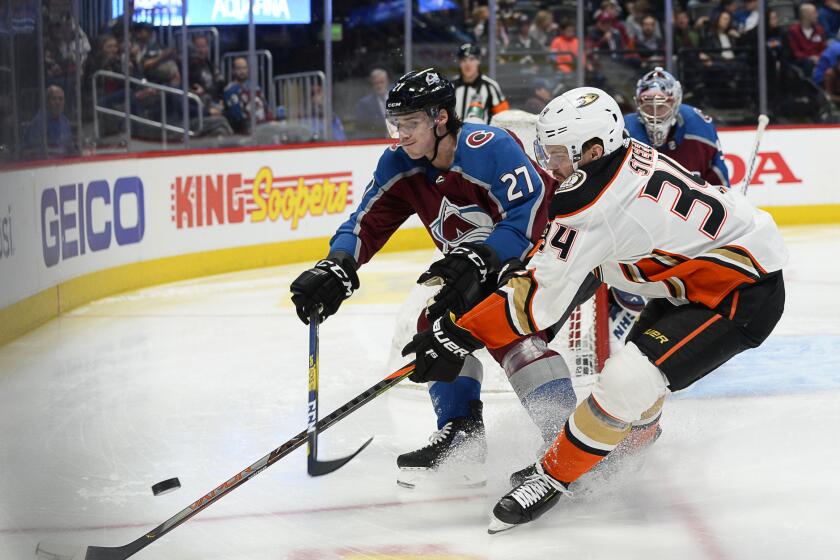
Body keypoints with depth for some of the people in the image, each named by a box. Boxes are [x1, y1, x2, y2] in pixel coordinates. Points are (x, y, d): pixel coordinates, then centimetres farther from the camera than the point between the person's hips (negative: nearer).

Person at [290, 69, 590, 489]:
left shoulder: (488, 148, -28)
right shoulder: (400, 166, -3)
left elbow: (530, 214, -35)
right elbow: (367, 225, -1)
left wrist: (477, 261, -44)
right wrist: (336, 268, -19)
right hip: (484, 269, 9)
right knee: (439, 320, -2)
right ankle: (461, 434, 3)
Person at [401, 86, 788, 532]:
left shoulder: (593, 203, -27)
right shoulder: (627, 155, 0)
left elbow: (541, 296, -25)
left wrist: (458, 337, -19)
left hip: (743, 294, -11)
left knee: (627, 380, -19)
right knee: (638, 357, 27)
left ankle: (554, 477, -4)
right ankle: (634, 439, 53)